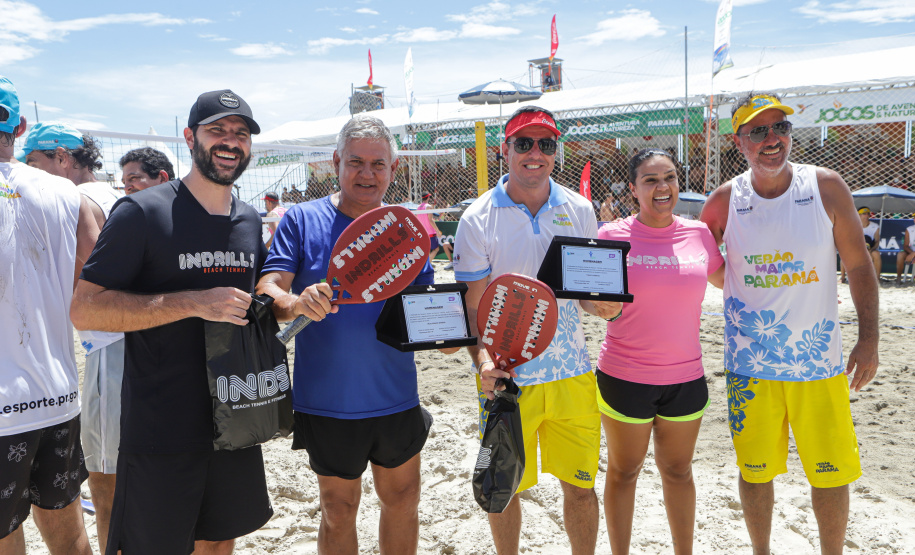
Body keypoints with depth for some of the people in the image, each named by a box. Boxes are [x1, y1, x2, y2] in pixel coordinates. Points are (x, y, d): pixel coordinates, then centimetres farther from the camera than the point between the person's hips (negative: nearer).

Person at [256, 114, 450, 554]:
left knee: (402, 502, 16)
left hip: (397, 398, 3)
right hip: (328, 401, -2)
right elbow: (268, 289, -13)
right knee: (338, 511, 12)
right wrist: (295, 304, -35)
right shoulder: (302, 220, -4)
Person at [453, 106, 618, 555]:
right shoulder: (479, 219, -5)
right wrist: (481, 356, -23)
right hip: (506, 377, -2)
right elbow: (471, 305, -6)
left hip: (572, 374, 2)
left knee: (580, 484, 11)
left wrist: (602, 303, -11)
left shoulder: (580, 210, 4)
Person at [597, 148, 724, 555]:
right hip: (624, 377, -2)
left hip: (686, 377, 3)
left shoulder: (699, 233, 1)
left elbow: (729, 281, 17)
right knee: (623, 471, 12)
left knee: (678, 471, 18)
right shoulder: (612, 235, -8)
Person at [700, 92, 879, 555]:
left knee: (832, 473, 9)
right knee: (756, 471, 12)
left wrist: (868, 338, -4)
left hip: (820, 360, 0)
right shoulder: (725, 201, -4)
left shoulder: (827, 187, -4)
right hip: (750, 364, 0)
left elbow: (858, 265, 1)